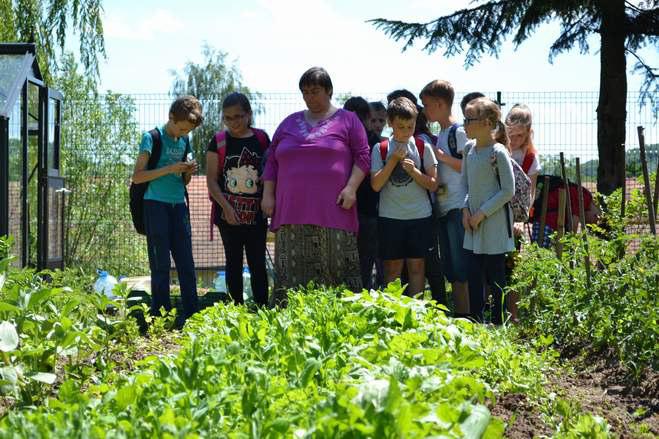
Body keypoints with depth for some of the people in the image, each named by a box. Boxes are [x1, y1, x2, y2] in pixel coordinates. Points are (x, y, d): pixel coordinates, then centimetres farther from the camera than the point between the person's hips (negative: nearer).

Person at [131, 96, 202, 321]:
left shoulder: (185, 141, 13)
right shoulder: (152, 138, -5)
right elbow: (137, 177, -10)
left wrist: (189, 172, -2)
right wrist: (169, 169, -18)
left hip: (178, 205, 5)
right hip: (156, 206, -5)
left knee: (186, 263, 3)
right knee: (160, 264, -3)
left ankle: (192, 316, 6)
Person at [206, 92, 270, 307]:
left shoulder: (261, 139, 3)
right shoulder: (218, 142, -1)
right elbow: (211, 180, -2)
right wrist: (226, 207, -13)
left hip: (256, 214, 1)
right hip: (228, 214, 0)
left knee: (257, 263, 2)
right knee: (234, 263, 7)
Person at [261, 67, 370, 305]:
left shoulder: (347, 120, 9)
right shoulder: (289, 123, 19)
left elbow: (362, 156, 3)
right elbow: (272, 161, 19)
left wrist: (351, 188, -10)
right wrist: (267, 194, 9)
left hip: (333, 211, -3)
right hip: (292, 213, 3)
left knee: (338, 270, -5)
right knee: (292, 274, -1)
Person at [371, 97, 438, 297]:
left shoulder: (423, 148, 1)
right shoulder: (381, 149, 1)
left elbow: (433, 184, 0)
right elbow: (375, 185, -6)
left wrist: (414, 171, -16)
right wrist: (393, 160, -13)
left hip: (419, 215, 0)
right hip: (390, 217, 0)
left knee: (417, 266, 5)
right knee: (393, 268, 4)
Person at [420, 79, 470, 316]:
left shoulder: (459, 132, -7)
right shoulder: (440, 134, 18)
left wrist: (443, 156, -14)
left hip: (458, 207, -9)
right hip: (443, 208, 9)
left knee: (461, 269, -8)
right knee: (451, 270, 10)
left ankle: (465, 316, -5)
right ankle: (456, 314, 15)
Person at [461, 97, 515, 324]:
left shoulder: (498, 152, -15)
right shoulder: (469, 150, 6)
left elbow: (508, 190, -14)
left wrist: (482, 213, -14)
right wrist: (466, 209, 0)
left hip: (495, 222, -7)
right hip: (474, 222, 7)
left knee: (495, 275, 2)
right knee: (474, 274, 8)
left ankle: (498, 323, 11)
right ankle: (475, 321, 17)